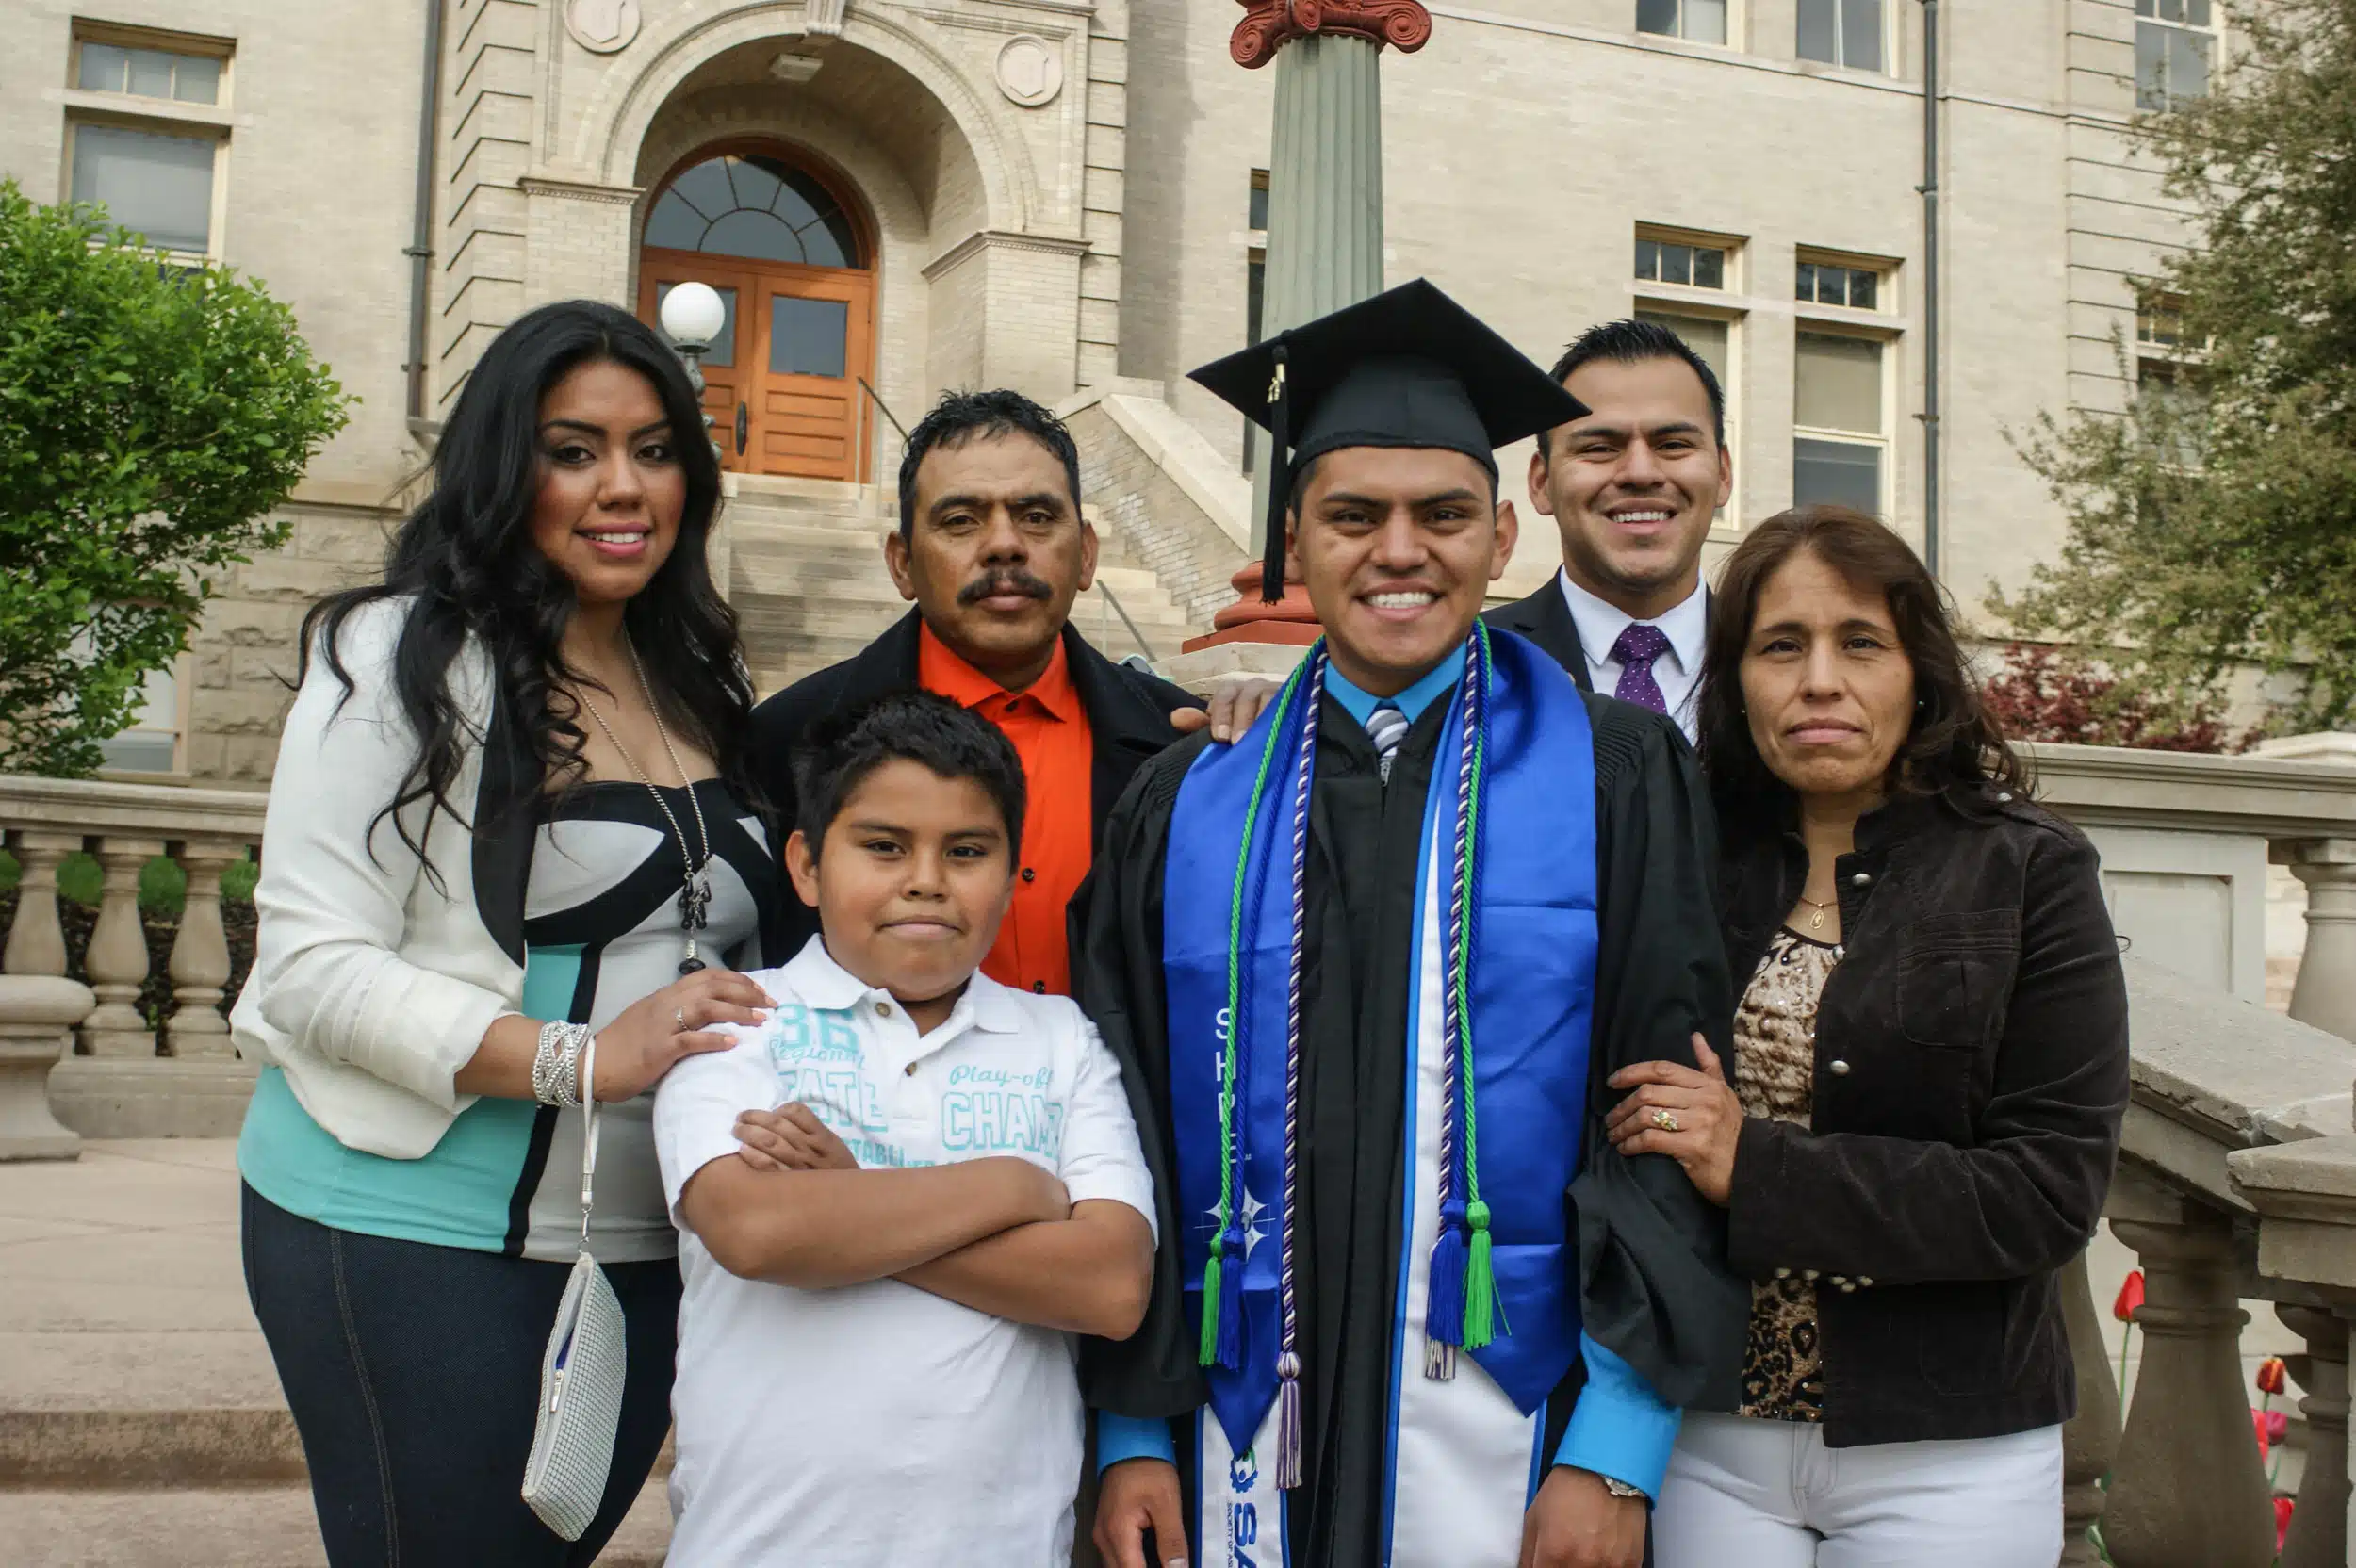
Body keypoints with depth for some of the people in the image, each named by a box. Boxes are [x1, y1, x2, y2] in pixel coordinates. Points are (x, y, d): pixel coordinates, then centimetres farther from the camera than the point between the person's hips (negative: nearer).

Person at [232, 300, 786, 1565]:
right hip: (417, 1240, -6)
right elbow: (311, 965, -15)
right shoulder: (405, 659, -8)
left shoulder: (692, 687, 12)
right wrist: (578, 1058, -24)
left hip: (644, 1244, 7)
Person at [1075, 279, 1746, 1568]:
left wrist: (1613, 1457, -11)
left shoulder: (1620, 784, -2)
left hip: (1510, 1448, -1)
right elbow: (1132, 1140, 6)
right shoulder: (1186, 810, 5)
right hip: (1248, 1445, 2)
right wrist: (1131, 1438, 0)